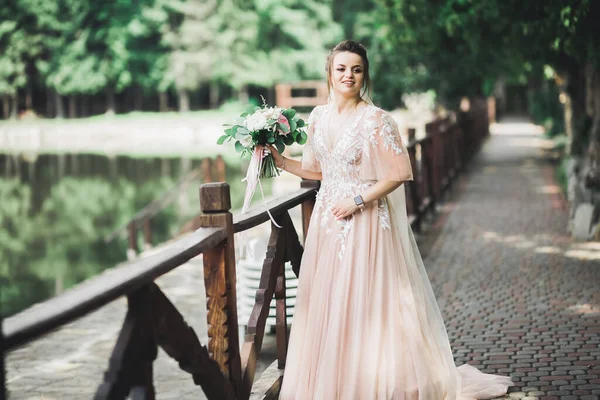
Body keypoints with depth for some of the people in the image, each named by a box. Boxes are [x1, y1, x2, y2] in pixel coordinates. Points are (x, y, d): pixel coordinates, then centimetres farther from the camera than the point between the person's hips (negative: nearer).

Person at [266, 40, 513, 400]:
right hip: (328, 221, 6)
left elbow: (401, 172, -15)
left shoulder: (375, 119, -12)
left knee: (365, 301, -2)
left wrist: (358, 200, -16)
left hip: (365, 221, -6)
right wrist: (280, 160, 5)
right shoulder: (319, 117, 7)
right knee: (327, 301, 9)